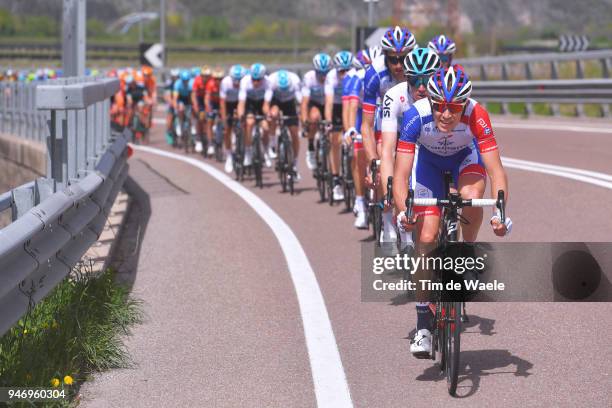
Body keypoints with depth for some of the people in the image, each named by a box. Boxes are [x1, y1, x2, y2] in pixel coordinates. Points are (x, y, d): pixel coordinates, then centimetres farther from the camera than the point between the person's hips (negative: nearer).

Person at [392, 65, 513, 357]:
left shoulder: (476, 115, -37)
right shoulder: (416, 116, -36)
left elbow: (495, 170, -38)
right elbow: (400, 173, -37)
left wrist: (500, 213, -52)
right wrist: (403, 211, -54)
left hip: (466, 157, 0)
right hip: (429, 161, 0)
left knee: (472, 197, -35)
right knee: (426, 238, -11)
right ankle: (423, 326, 0)